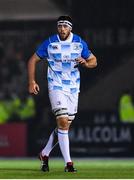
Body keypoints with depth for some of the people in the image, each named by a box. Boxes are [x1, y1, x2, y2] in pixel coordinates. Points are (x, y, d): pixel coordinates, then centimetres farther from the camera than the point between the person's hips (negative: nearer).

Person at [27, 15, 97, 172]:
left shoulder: (79, 43, 1)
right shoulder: (49, 43, -5)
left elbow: (93, 61, 9)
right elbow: (33, 60, 4)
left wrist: (85, 63, -14)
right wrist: (31, 81, -6)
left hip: (73, 88, 4)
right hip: (56, 87, -4)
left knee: (65, 125, 8)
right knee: (63, 122, -16)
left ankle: (44, 154, 27)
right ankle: (68, 163, -14)